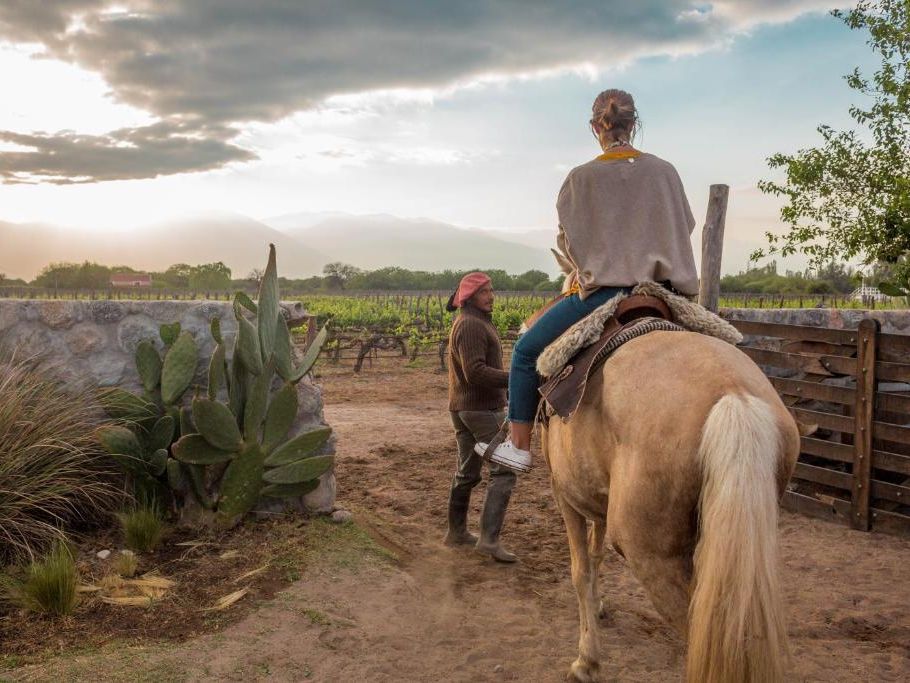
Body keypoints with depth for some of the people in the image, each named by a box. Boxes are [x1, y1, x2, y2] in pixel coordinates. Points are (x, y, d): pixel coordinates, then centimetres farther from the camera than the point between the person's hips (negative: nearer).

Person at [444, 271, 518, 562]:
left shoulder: (469, 323, 17)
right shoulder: (472, 325, -16)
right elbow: (476, 372, -26)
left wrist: (510, 379, 17)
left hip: (463, 408, 10)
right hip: (482, 409, -10)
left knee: (467, 472, 17)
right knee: (503, 471, -9)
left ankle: (456, 531, 27)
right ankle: (489, 537, -12)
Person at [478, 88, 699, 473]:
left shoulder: (582, 178, -2)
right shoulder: (665, 172, 7)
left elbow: (567, 242, 2)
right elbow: (685, 227, 17)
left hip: (602, 290, -4)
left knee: (527, 351, 10)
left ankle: (519, 447, 8)